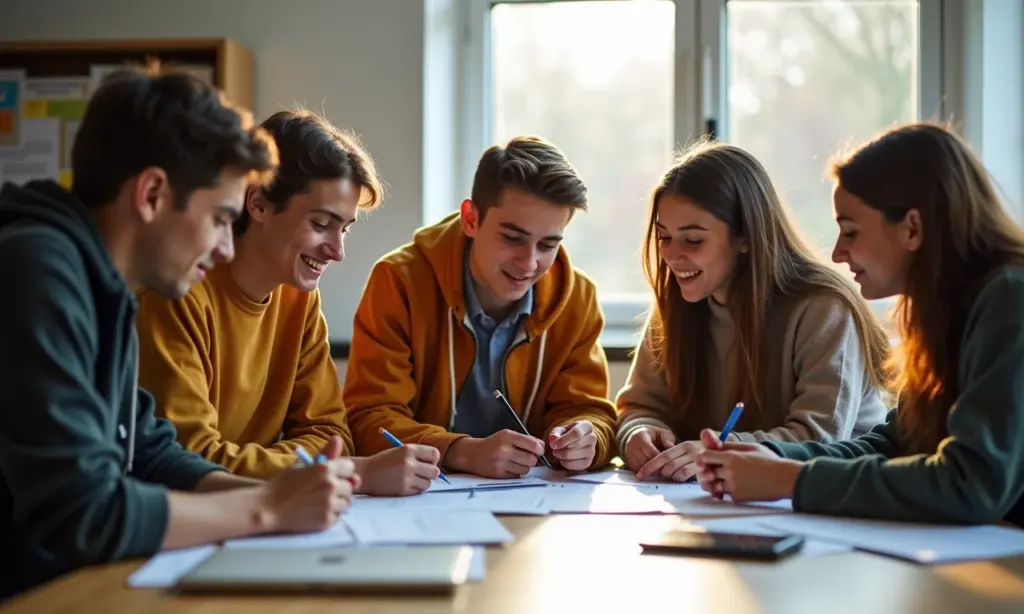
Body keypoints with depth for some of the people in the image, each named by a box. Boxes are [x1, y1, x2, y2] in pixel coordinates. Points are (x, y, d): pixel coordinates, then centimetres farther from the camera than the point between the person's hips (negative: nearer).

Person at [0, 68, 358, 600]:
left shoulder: (99, 284, 8)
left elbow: (149, 455, 14)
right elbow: (83, 514, -24)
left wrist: (281, 494, -1)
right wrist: (268, 508, -13)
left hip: (68, 582, 8)